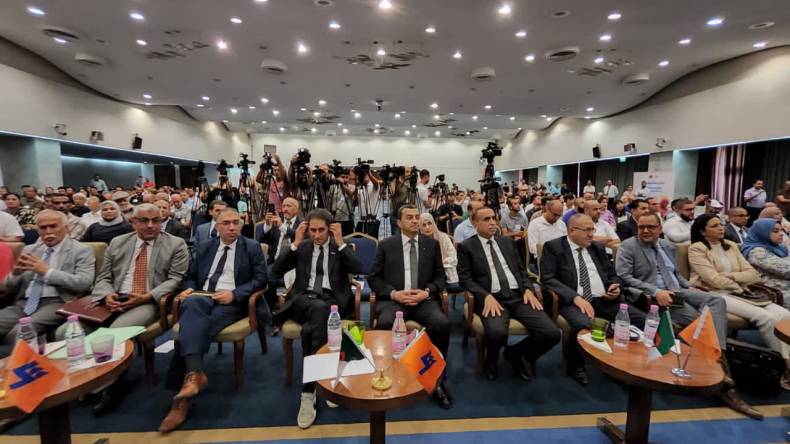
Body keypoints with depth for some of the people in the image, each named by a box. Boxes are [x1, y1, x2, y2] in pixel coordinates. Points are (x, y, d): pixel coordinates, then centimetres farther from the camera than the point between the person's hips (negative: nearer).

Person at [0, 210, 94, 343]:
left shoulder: (81, 251, 1)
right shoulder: (29, 250, 19)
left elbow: (84, 283, -13)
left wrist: (47, 271, -16)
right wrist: (15, 272, -3)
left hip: (56, 304, -5)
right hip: (23, 303, 5)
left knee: (17, 334, -27)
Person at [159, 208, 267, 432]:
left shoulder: (252, 247, 7)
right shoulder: (204, 247, 20)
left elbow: (261, 279, -2)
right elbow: (191, 276, 23)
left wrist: (234, 294, -14)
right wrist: (188, 288, -1)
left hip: (232, 302, -3)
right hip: (202, 297, 3)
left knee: (196, 323, -30)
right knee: (191, 304, -33)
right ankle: (195, 373, -42)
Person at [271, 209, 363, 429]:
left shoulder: (341, 247, 10)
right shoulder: (302, 248, 15)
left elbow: (358, 270, -7)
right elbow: (276, 271, 3)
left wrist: (340, 243, -10)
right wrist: (295, 243, -4)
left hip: (332, 300, -1)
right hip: (304, 299, 1)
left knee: (310, 329, -32)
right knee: (319, 310, -35)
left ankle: (309, 393, -21)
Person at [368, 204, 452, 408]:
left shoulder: (432, 244, 12)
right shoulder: (386, 245, 8)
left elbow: (440, 276, 11)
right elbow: (373, 278, 5)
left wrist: (427, 292, -9)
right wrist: (393, 293, -11)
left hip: (424, 299, 1)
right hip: (393, 298, -1)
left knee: (442, 323, -29)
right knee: (385, 323, -33)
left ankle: (436, 378, -7)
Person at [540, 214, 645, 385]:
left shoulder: (597, 248, 19)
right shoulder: (553, 247, 0)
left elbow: (613, 275, 25)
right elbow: (548, 279, -10)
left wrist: (616, 287, 0)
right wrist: (576, 297, -22)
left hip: (604, 300, 6)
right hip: (573, 301, -6)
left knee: (643, 320, -16)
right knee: (584, 325, -36)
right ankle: (576, 366, -5)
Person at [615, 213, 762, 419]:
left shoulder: (668, 246, 21)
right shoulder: (628, 246, -2)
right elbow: (623, 277, -13)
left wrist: (689, 287, 7)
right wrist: (655, 291, -21)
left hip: (677, 292, 7)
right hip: (652, 297, -7)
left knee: (716, 300, -21)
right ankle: (723, 378, -15)